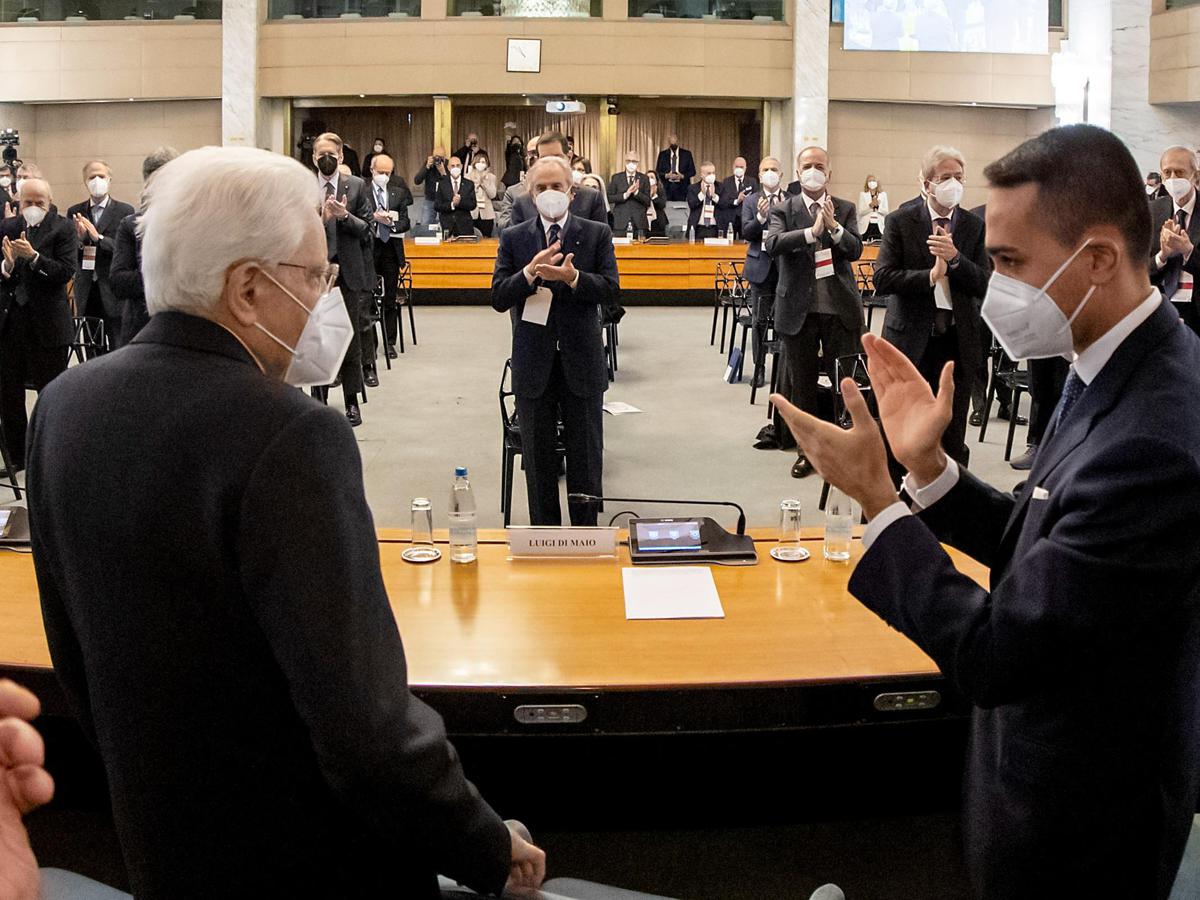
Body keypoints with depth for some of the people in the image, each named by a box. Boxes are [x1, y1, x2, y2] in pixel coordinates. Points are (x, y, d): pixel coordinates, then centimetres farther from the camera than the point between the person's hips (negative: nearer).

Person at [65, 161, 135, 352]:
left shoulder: (125, 212, 0)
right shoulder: (75, 213, 9)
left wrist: (98, 238, -19)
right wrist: (79, 238, -16)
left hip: (114, 293, -3)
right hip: (87, 292, 3)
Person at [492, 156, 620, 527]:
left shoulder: (596, 234, 2)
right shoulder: (513, 238, 4)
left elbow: (611, 290, -8)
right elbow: (498, 298, -5)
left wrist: (573, 277, -25)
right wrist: (530, 273, -21)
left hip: (581, 362, -1)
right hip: (534, 365, 1)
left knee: (586, 460, 8)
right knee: (538, 461, 10)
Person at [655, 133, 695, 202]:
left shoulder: (686, 154, 7)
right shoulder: (662, 154, 9)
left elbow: (692, 171, 6)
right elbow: (657, 171, 8)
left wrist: (682, 176, -12)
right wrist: (666, 175, -11)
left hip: (682, 188, -1)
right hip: (667, 187, 1)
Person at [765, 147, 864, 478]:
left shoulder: (845, 209, 7)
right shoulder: (783, 210, 4)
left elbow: (855, 250, -4)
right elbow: (773, 244, -15)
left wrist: (833, 226, -20)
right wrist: (812, 231, -25)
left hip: (840, 308, 0)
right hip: (799, 309, 0)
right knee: (802, 383, 7)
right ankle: (807, 450, 18)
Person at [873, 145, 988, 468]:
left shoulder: (973, 226, 5)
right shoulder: (901, 221, -1)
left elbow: (985, 285, -2)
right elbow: (883, 278, -9)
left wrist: (955, 257, -17)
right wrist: (929, 276, -18)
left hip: (958, 340, 2)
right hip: (911, 338, -2)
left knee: (953, 438, 8)